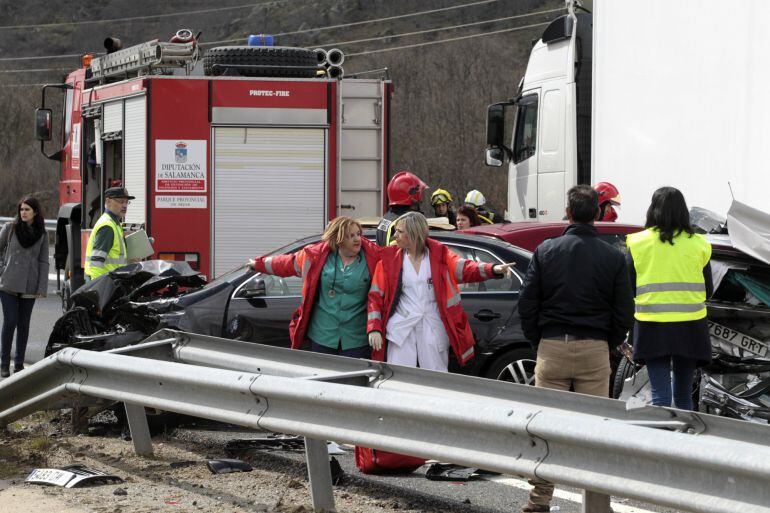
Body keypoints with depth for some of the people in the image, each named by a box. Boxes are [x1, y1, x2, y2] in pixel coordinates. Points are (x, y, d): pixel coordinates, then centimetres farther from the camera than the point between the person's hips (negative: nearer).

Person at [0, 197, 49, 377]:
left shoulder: (42, 234, 5)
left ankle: (19, 364, 14)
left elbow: (43, 262, 4)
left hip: (29, 287, 1)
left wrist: (42, 288, -1)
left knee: (24, 324, 5)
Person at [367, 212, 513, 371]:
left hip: (433, 328, 0)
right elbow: (376, 295, 4)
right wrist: (374, 328, -8)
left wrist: (493, 269, -28)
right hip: (401, 328, 0)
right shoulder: (389, 258, 4)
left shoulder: (438, 254, 3)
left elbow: (463, 268, -9)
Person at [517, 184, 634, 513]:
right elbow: (624, 312, 2)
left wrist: (538, 342, 11)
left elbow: (527, 303, 1)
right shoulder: (613, 257, 0)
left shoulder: (546, 251, 0)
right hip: (595, 350, 0)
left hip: (552, 348, 0)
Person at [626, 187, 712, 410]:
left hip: (653, 327, -2)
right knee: (684, 394, 14)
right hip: (689, 326, 2)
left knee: (660, 395, -1)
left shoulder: (638, 244, -3)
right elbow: (708, 291, 7)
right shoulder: (698, 244, 1)